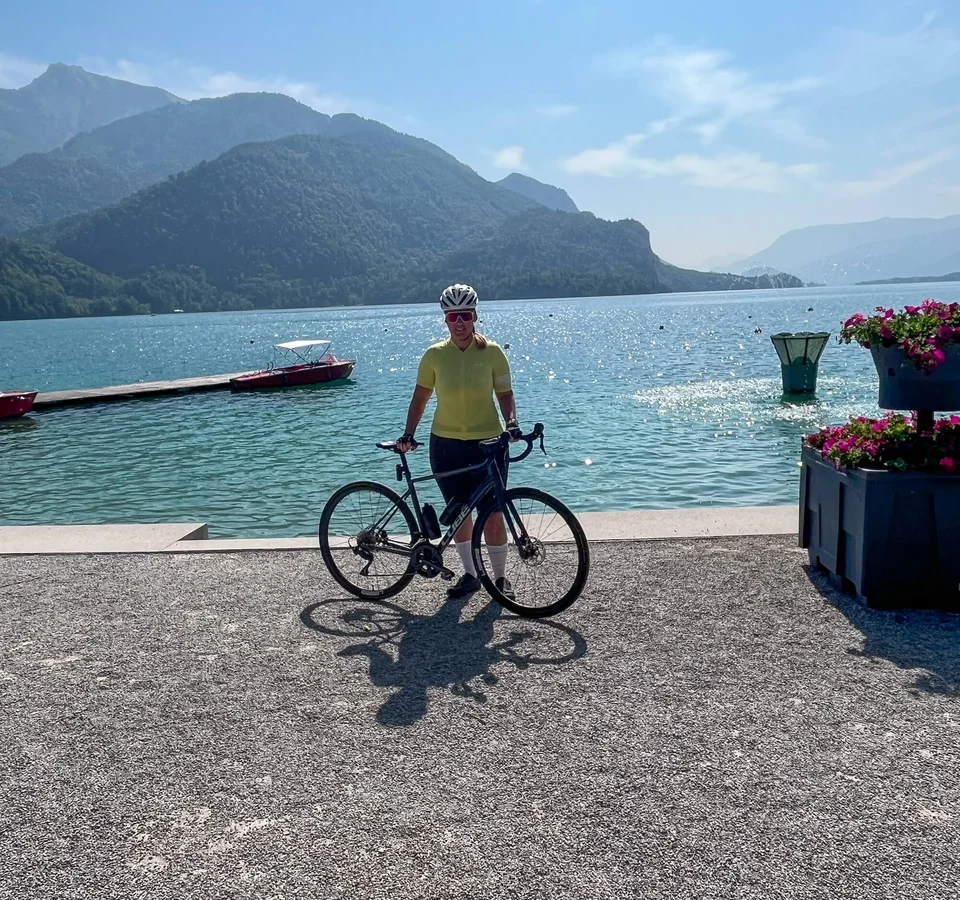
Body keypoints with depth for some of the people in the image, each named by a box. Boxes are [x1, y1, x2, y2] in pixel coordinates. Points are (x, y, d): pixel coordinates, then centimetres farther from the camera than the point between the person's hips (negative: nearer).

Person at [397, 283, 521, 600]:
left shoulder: (491, 352, -3)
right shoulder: (435, 355, 1)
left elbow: (505, 394, 0)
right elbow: (420, 398, 6)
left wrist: (512, 422, -16)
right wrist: (408, 434, -2)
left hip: (488, 443, -2)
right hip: (446, 445, 2)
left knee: (492, 514, -2)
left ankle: (500, 578, 14)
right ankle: (470, 575, 25)